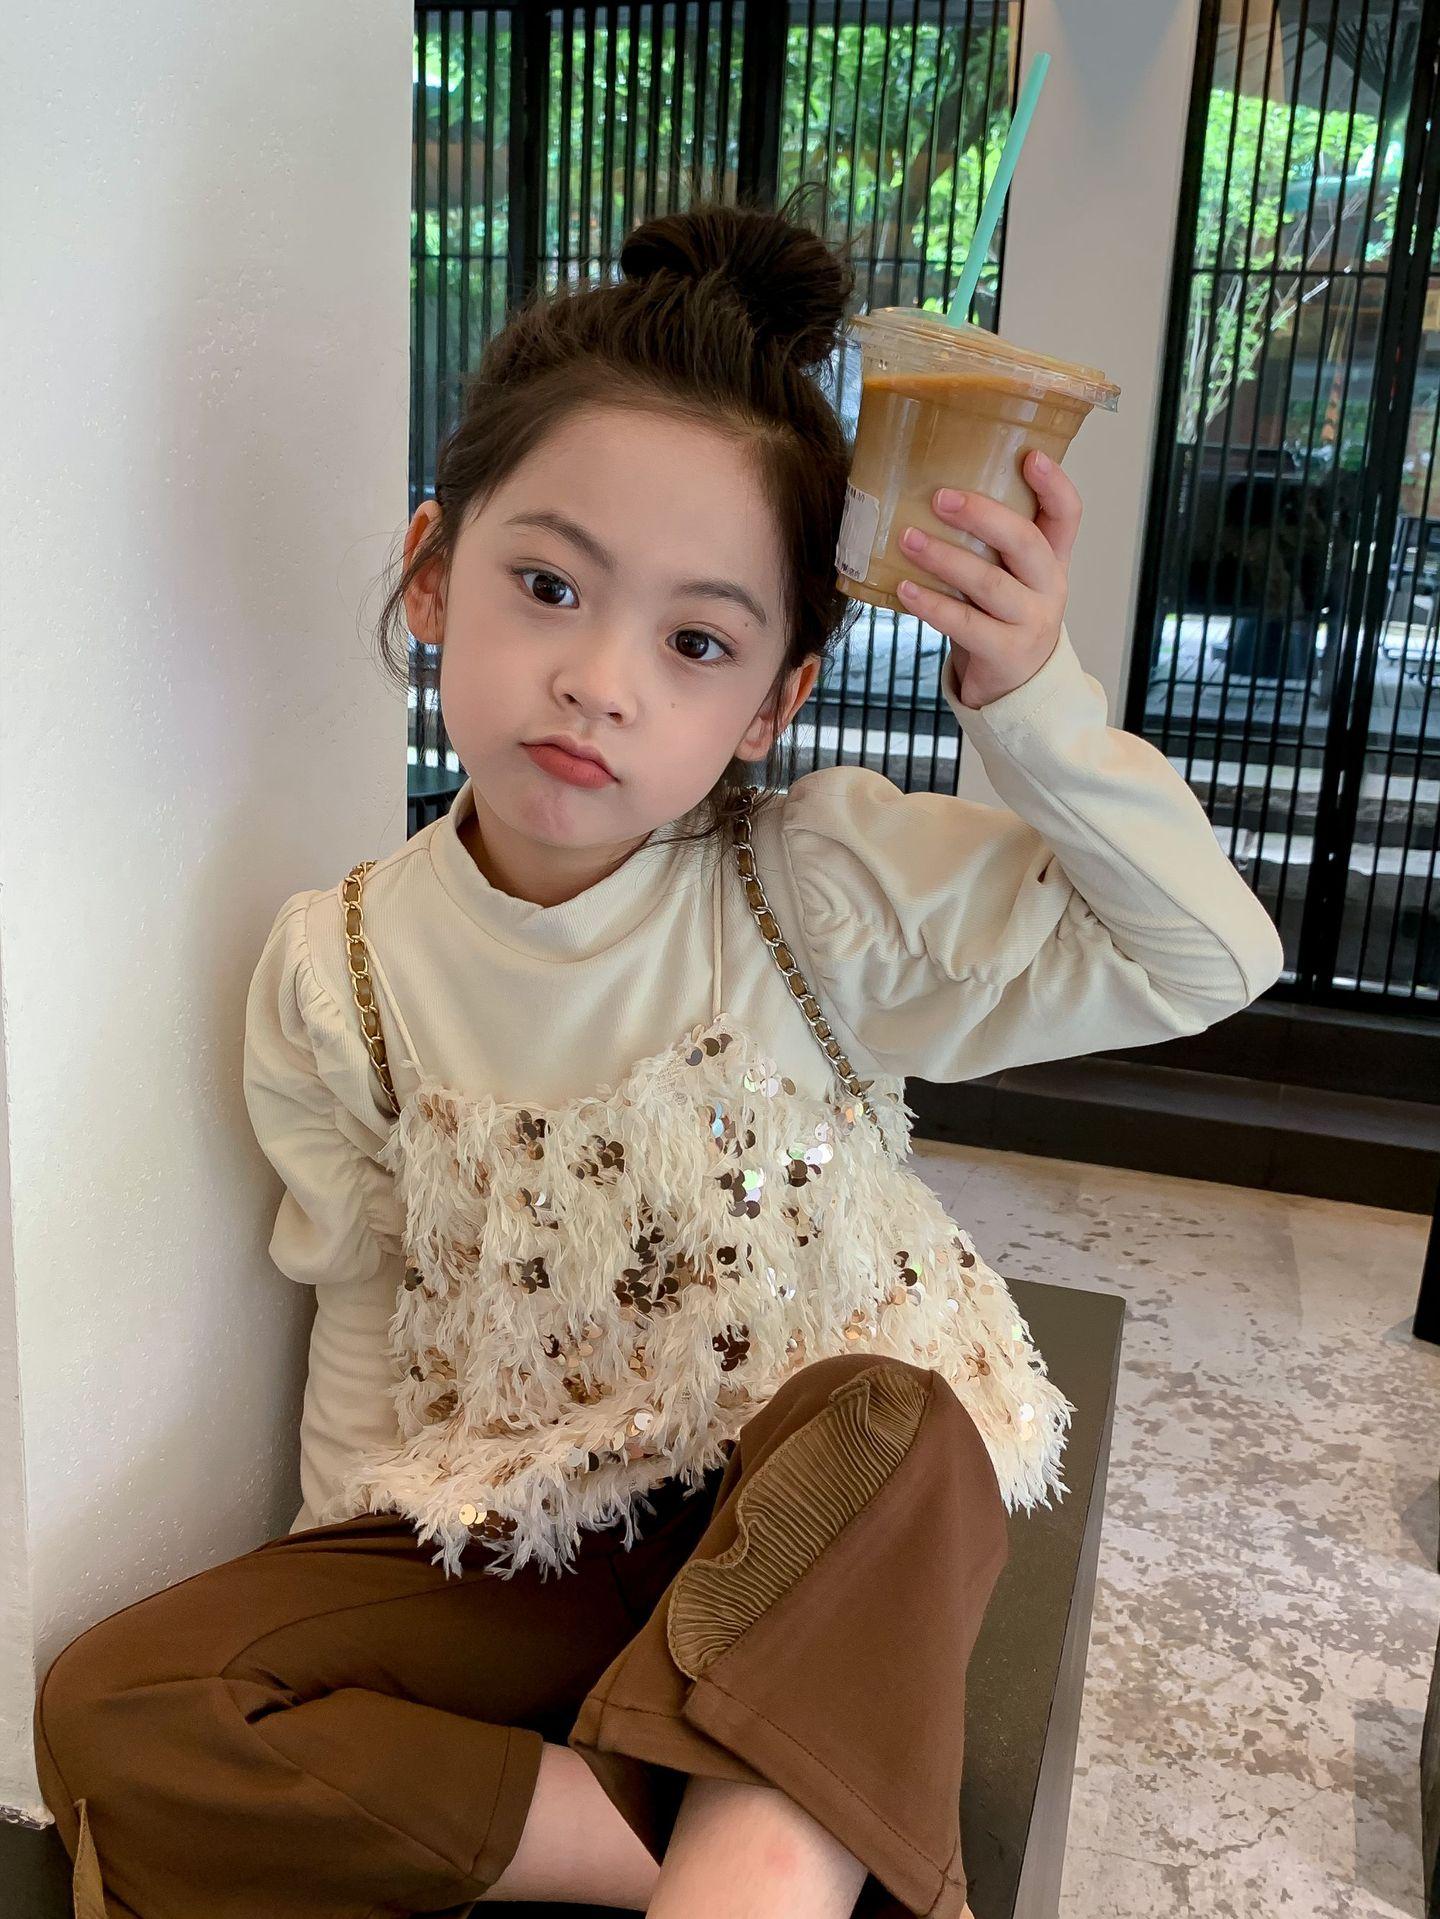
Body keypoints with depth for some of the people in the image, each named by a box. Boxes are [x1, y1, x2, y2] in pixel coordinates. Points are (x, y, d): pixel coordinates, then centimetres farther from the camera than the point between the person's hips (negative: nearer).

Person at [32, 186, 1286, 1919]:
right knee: (109, 1720, -16)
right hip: (504, 1538, 3)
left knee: (900, 1423, -36)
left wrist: (1033, 697, -23)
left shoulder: (832, 880, -13)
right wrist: (346, 1600, 1)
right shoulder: (340, 971, -8)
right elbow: (364, 1315, 4)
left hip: (831, 1520, -2)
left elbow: (1208, 958, -11)